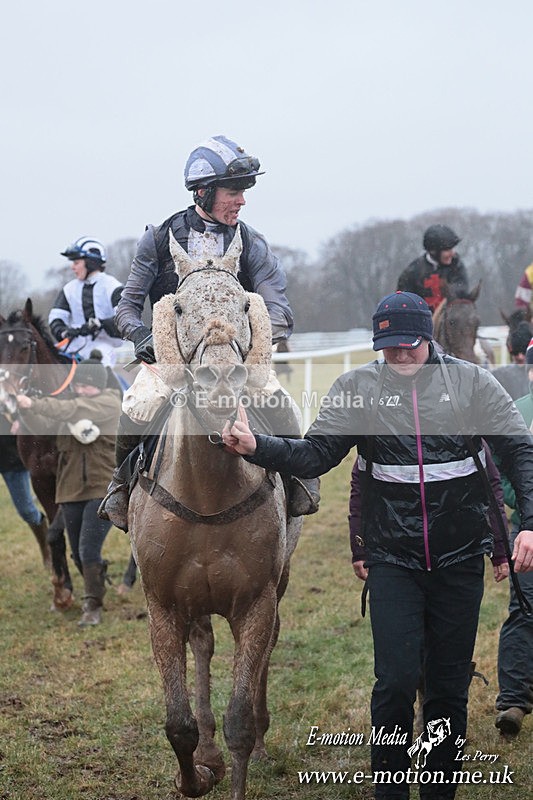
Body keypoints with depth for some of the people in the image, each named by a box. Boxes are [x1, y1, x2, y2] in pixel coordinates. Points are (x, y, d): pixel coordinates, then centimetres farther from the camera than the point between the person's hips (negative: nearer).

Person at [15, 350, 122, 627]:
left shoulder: (110, 402, -5)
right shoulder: (75, 406, 13)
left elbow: (73, 410, -21)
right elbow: (44, 427, -1)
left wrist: (36, 403, -28)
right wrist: (26, 409, -20)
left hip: (102, 490, -6)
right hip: (71, 490, 6)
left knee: (88, 550, -14)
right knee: (78, 554, 11)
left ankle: (93, 608, -6)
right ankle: (98, 590, 35)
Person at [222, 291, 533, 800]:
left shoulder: (471, 383, -2)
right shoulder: (356, 388, 0)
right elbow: (314, 455, -3)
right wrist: (255, 447, -21)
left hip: (460, 563, 1)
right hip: (392, 562, 0)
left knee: (450, 687, 9)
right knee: (396, 682, -8)